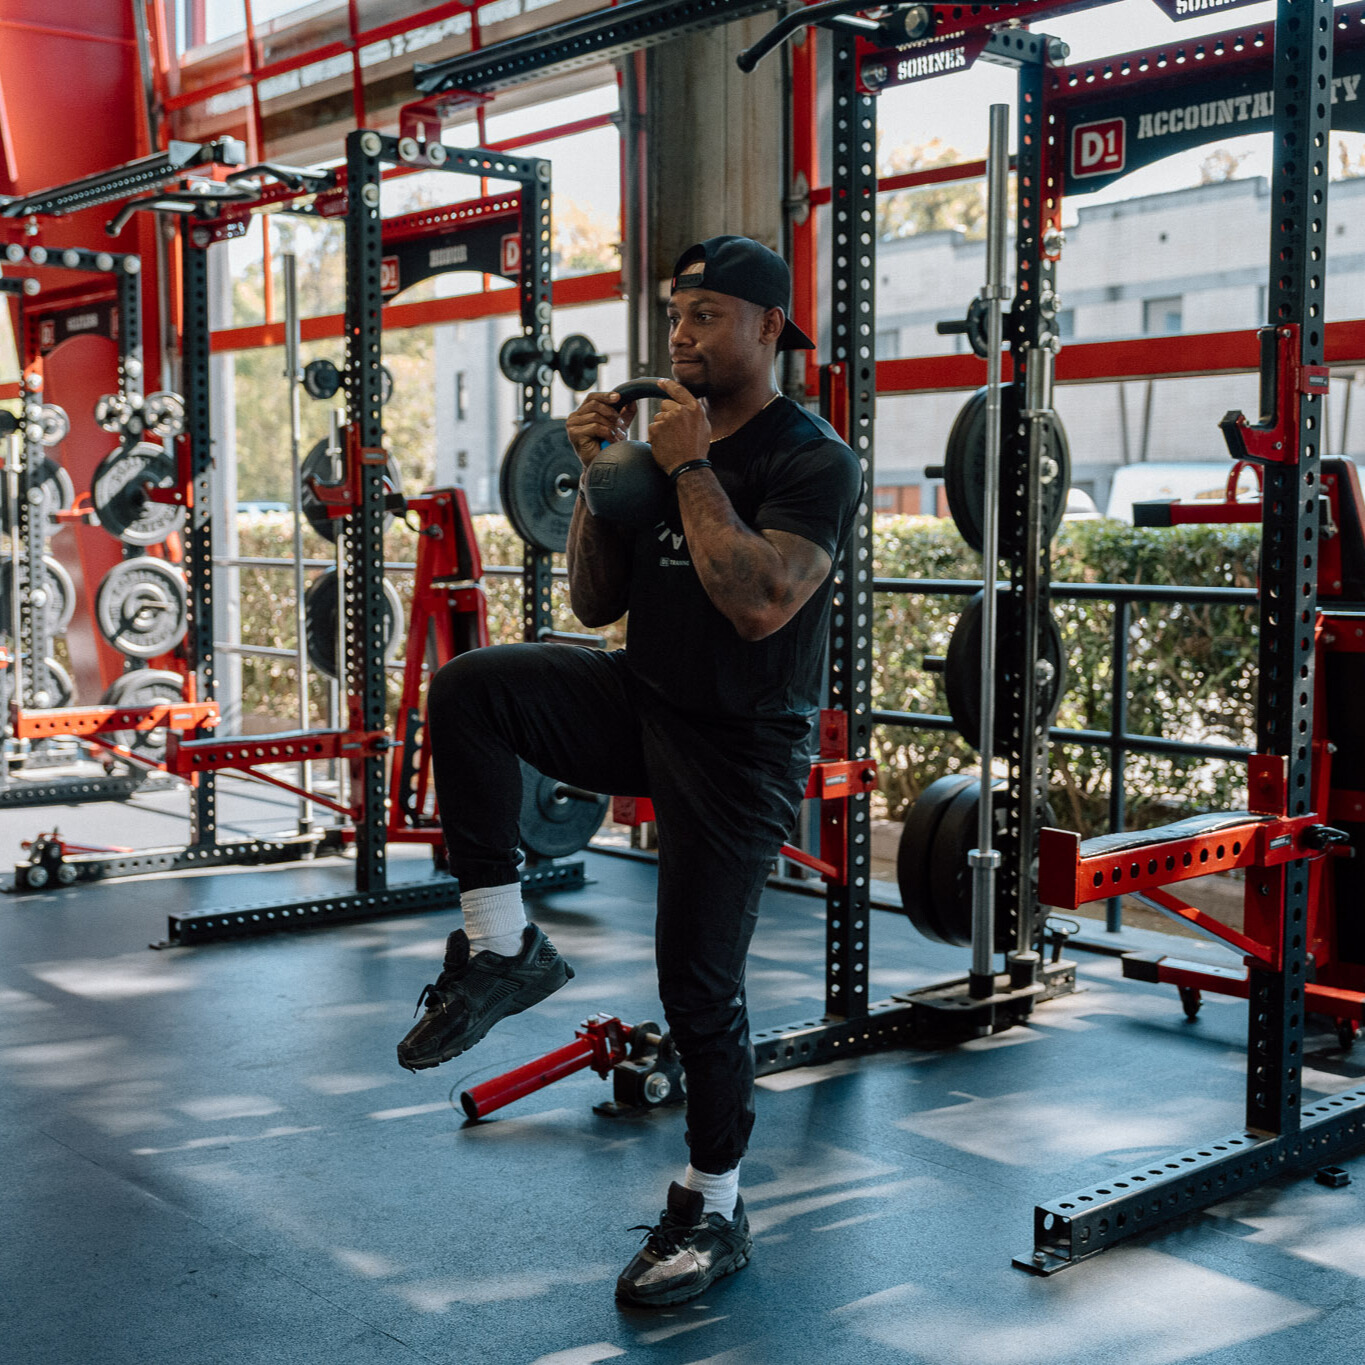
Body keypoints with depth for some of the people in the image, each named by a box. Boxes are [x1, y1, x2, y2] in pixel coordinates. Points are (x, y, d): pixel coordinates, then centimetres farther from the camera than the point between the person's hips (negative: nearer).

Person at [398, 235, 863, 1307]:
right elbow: (595, 602, 8)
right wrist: (598, 475, -4)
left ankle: (713, 1213, 21)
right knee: (469, 690, -20)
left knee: (699, 988, -1)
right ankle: (502, 946, -11)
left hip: (737, 746, -6)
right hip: (638, 703, 6)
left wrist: (692, 469, -23)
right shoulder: (662, 436, 9)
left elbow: (759, 605, -29)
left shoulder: (813, 461, -13)